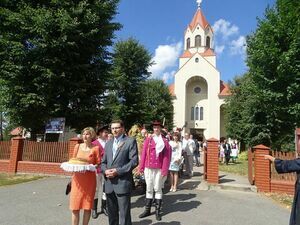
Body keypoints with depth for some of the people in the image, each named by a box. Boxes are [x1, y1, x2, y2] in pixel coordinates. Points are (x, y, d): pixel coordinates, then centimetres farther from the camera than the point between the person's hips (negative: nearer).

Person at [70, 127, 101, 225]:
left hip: (89, 180, -2)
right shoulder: (77, 146, 5)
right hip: (77, 179, 2)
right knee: (75, 207, 2)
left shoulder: (95, 148, -4)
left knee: (87, 207, 7)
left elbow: (98, 164, -1)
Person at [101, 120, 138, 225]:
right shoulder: (108, 143, 17)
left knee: (124, 215, 1)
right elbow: (103, 162, 17)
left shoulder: (130, 141, -3)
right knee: (111, 214, 17)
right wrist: (105, 170, -5)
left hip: (123, 183, -6)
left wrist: (118, 171, -15)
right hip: (109, 183, 6)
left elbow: (134, 161, -10)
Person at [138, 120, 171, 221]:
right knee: (149, 189, 11)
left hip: (159, 169, -1)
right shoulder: (148, 140, 5)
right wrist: (141, 167, 0)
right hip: (148, 168, 2)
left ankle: (157, 211, 17)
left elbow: (166, 157, -3)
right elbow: (143, 154, 4)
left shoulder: (165, 141, 1)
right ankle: (147, 210, 21)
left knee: (158, 189, 6)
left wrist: (165, 170, -9)